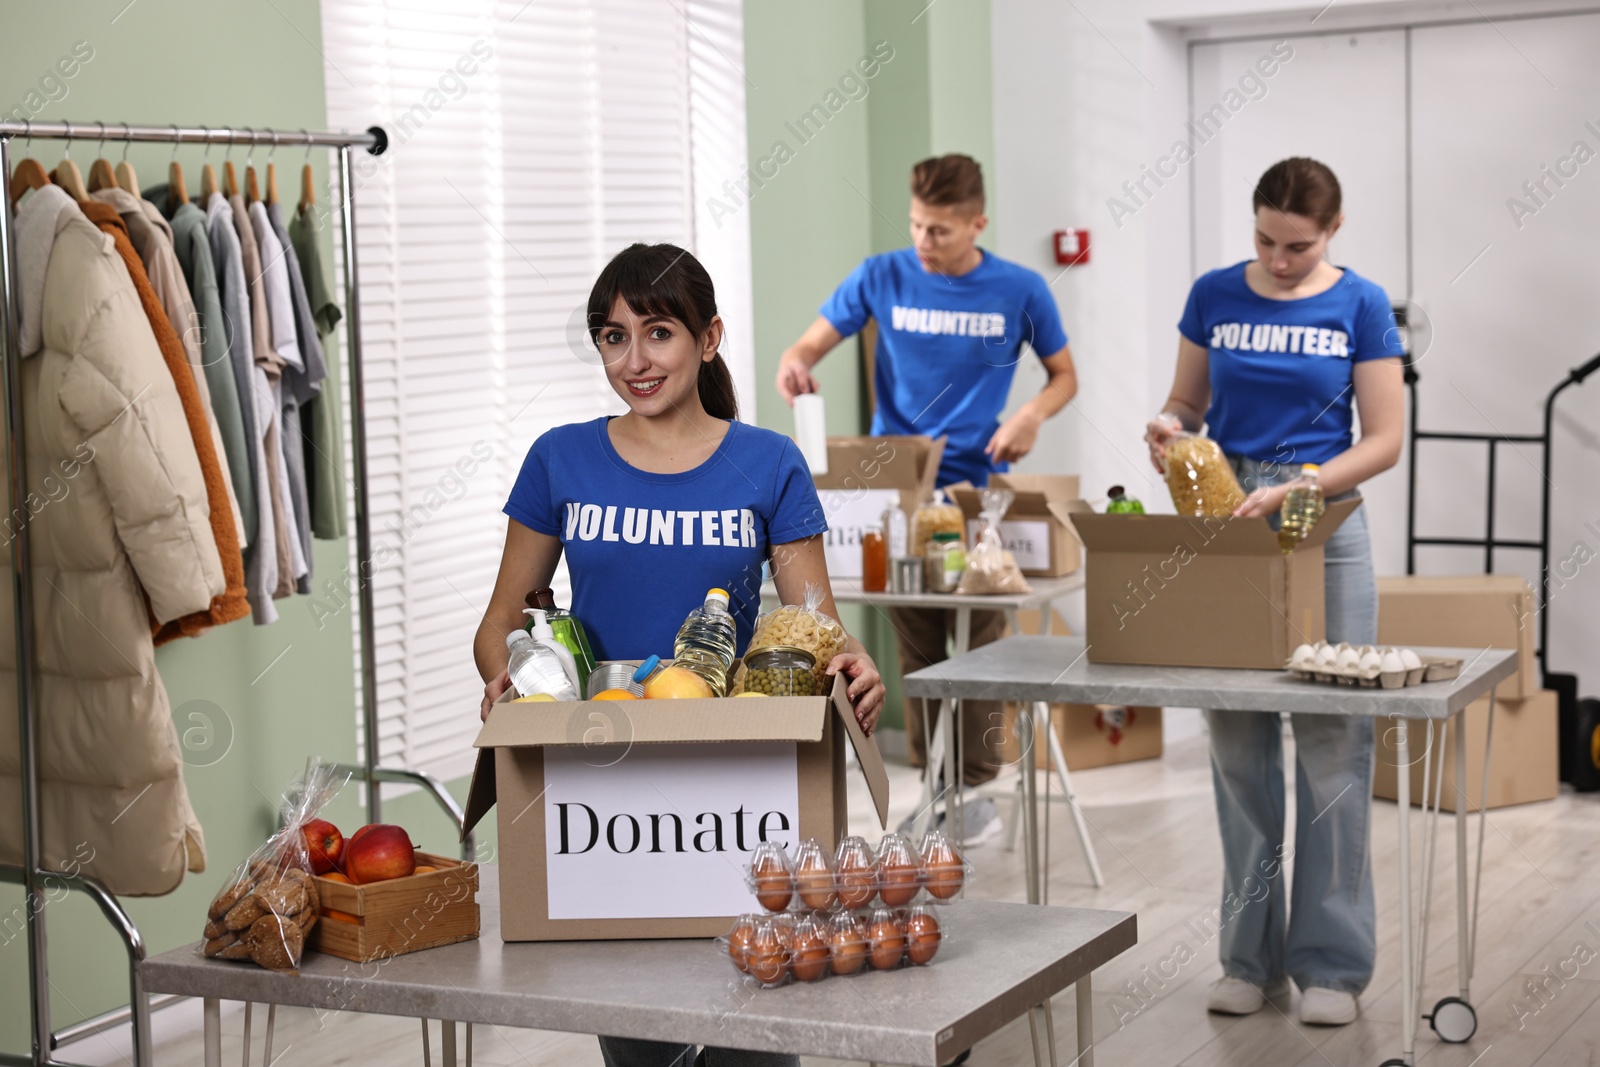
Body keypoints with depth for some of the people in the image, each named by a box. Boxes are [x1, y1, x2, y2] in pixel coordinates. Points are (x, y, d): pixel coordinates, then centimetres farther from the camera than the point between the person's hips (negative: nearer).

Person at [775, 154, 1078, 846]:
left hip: (977, 487, -1)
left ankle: (976, 787, 9)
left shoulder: (1019, 290, -1)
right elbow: (810, 345, 4)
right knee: (916, 649, 6)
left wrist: (1032, 415, -12)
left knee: (977, 644, -2)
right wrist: (794, 366, -21)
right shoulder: (883, 277, 0)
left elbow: (1064, 376, 10)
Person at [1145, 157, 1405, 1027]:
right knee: (1238, 745, 5)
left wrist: (1293, 490, -18)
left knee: (1331, 744, -2)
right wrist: (1170, 427, -10)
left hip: (1323, 528, -2)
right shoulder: (1215, 295, 4)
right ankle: (1251, 955, 16)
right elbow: (1187, 403, 13)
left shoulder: (1360, 305, -2)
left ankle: (1332, 961, 8)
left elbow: (1383, 440, -5)